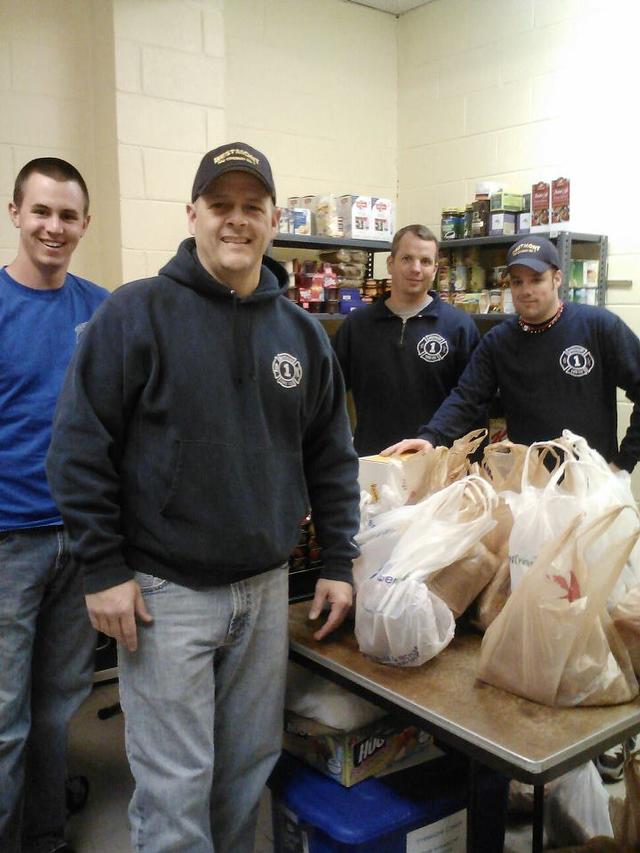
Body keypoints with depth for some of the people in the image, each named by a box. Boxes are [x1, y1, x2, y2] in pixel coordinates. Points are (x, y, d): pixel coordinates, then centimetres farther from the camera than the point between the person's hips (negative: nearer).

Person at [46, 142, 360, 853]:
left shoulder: (302, 332, 7)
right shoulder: (138, 312, -7)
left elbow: (332, 457, 12)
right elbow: (79, 447, -8)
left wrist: (338, 563, 8)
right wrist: (103, 568, -11)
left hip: (266, 588, 5)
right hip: (164, 590, -4)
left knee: (249, 771, 18)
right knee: (174, 790, 6)